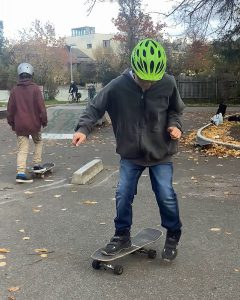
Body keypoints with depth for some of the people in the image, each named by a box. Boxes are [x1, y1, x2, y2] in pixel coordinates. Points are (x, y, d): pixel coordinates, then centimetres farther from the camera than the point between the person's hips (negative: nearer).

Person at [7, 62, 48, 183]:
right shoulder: (35, 88, -7)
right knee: (38, 142, 23)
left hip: (20, 125, 2)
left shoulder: (14, 90, 3)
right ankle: (37, 164, 18)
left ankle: (20, 172, -9)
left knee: (22, 149, 2)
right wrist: (44, 121, 2)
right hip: (34, 123, -2)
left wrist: (11, 122, 17)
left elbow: (10, 109, 7)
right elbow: (41, 106, -8)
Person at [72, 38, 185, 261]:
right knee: (123, 195, 1)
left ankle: (173, 236, 23)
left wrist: (174, 125, -15)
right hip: (130, 154, 1)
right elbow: (95, 107, -7)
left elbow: (175, 109, 5)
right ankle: (122, 235, 24)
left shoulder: (168, 84, -13)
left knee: (166, 195, -1)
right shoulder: (118, 86, -17)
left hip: (160, 153, 0)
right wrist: (83, 128, -23)